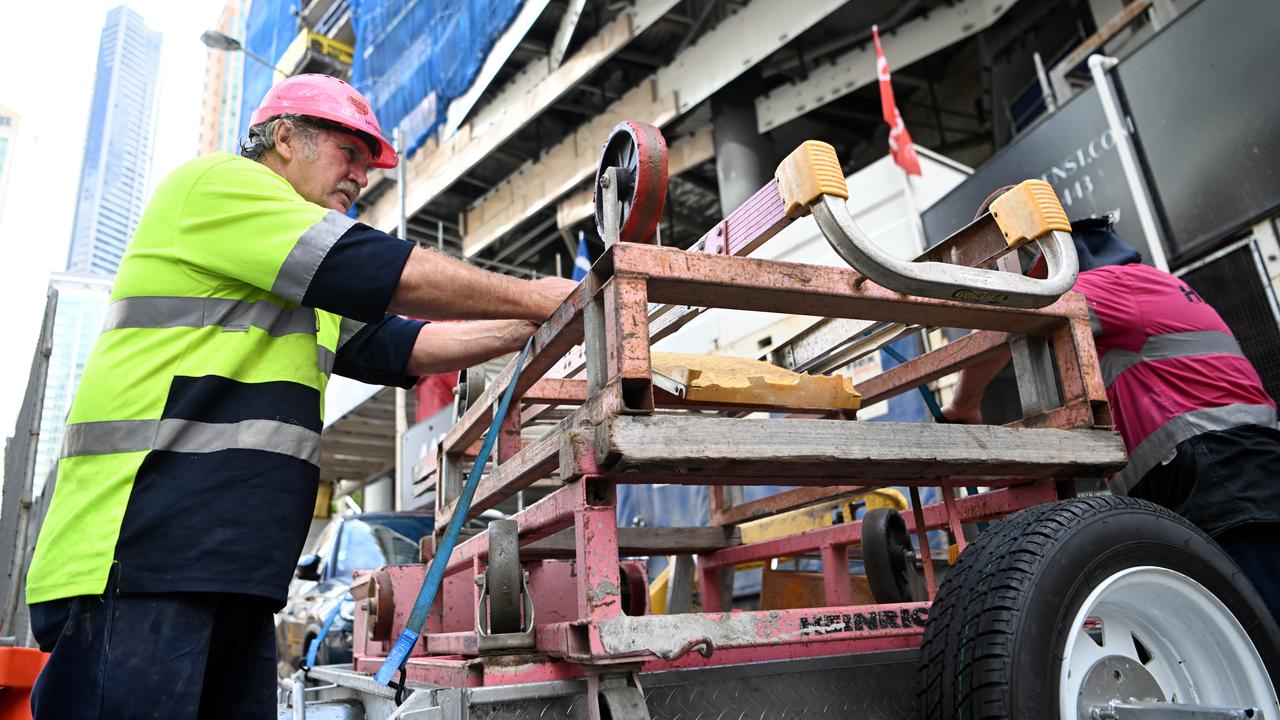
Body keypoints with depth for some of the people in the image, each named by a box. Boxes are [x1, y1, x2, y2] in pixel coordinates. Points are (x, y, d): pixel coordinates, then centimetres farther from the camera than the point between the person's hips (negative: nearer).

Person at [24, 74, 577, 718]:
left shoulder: (308, 299, 28)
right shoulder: (217, 181, 0)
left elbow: (400, 346, 18)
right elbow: (380, 273, -11)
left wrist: (535, 326, 11)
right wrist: (536, 299, -5)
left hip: (232, 576, 9)